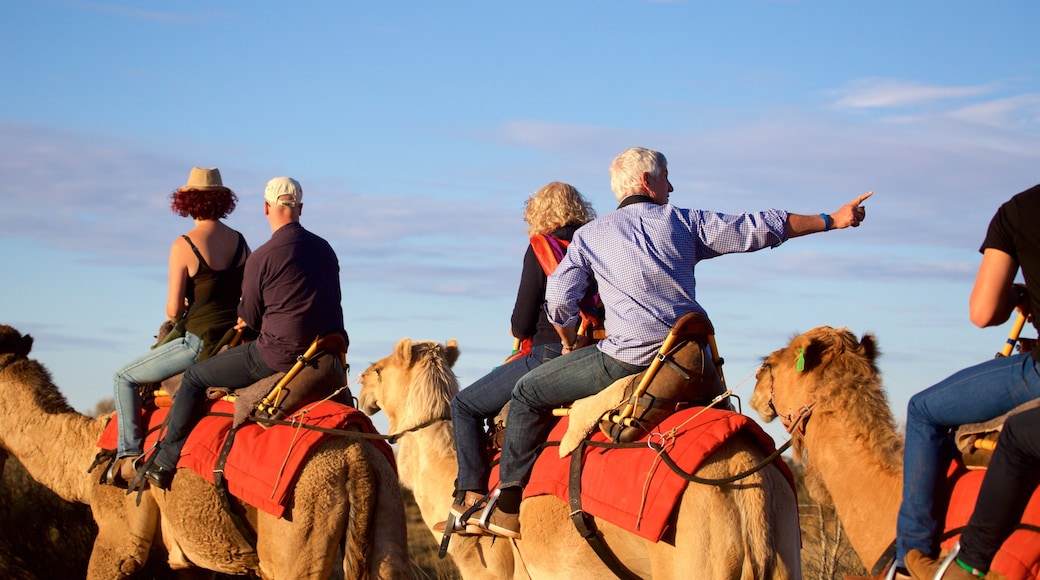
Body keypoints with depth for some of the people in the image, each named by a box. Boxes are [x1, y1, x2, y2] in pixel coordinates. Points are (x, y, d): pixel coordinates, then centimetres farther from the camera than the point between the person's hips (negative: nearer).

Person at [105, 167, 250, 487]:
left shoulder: (184, 245, -11)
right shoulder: (240, 242, 6)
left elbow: (173, 309, -9)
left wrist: (176, 317, 13)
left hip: (199, 341, -7)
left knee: (125, 378, 10)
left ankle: (129, 456, 4)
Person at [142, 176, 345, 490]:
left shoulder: (262, 258, -12)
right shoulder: (325, 249, 9)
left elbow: (250, 318, -4)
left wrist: (242, 318, 21)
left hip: (279, 355, -7)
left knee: (194, 376, 9)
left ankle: (165, 462, 12)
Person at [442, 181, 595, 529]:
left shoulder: (541, 249, -5)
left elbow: (522, 324, -7)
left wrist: (520, 333, 17)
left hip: (550, 355, -7)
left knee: (466, 406, 6)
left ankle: (471, 494, -3)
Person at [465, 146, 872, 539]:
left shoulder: (589, 234, 9)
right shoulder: (682, 221, 11)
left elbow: (559, 302, 4)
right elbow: (760, 228, 14)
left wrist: (571, 345, 24)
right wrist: (833, 219, 23)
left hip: (628, 359, -3)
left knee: (529, 392, 11)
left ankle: (509, 504, 4)